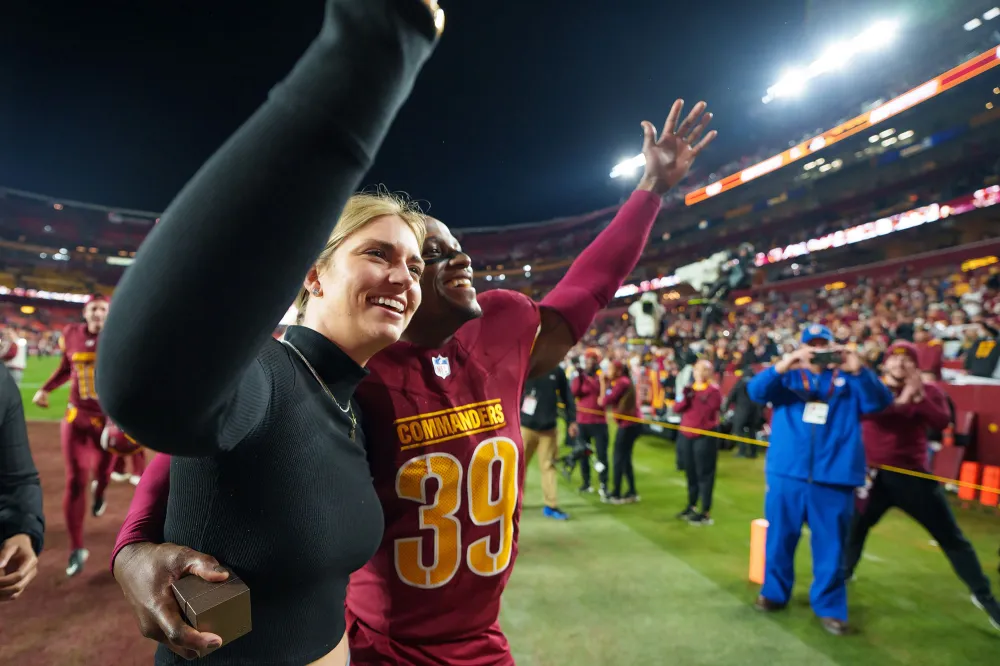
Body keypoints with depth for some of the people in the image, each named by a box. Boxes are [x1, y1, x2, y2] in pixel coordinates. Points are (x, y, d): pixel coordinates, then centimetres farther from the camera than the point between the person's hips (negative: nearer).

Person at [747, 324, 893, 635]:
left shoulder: (848, 381, 9)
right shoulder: (787, 376, 7)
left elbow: (880, 402, -6)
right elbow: (756, 391, -9)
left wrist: (858, 370, -22)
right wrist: (783, 366, -26)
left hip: (834, 477, 0)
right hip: (786, 473, 0)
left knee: (830, 546, 8)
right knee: (779, 538, 11)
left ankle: (830, 606, 25)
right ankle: (774, 592, 29)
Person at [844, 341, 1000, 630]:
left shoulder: (929, 391, 1)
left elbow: (942, 422, -15)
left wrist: (919, 397, -25)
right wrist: (902, 399, -27)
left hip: (913, 475, 1)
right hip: (874, 473, 0)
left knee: (951, 536, 7)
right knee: (854, 526, 11)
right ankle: (842, 573, 34)